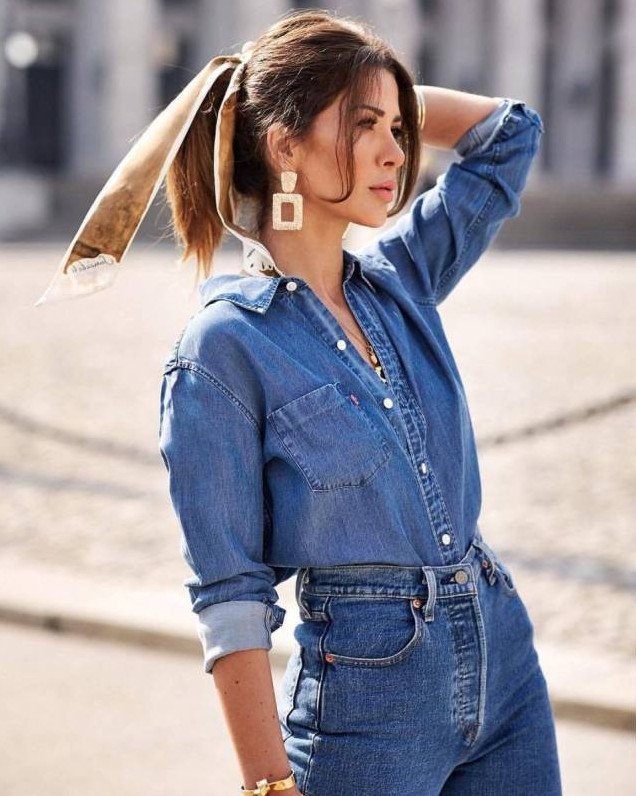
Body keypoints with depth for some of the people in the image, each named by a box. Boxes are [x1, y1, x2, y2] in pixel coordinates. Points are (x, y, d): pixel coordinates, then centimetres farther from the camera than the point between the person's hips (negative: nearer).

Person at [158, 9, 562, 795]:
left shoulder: (400, 281, 6)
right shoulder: (222, 350, -12)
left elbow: (510, 128, 18)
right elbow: (230, 599, -12)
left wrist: (377, 92, 10)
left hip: (504, 659, 6)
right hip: (369, 699, -6)